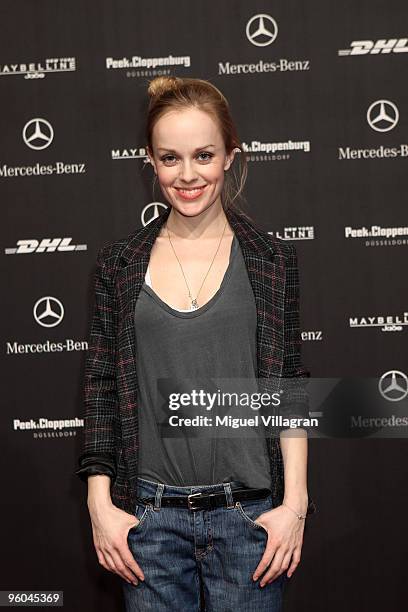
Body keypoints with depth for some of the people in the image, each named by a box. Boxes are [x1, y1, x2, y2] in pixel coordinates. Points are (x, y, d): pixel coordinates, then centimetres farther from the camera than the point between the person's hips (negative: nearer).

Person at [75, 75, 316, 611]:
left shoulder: (273, 260, 1)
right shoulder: (119, 264, 3)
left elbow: (291, 390, 1)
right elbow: (101, 389, 4)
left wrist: (295, 503, -4)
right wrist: (99, 504, -1)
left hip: (249, 512, 0)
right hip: (149, 516, 1)